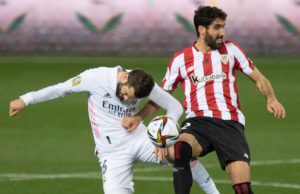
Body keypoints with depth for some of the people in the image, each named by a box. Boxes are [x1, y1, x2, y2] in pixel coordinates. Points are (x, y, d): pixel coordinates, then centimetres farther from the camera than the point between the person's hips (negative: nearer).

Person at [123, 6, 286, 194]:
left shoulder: (230, 49, 12)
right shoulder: (181, 59, 10)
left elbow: (259, 78, 17)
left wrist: (271, 98, -4)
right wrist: (138, 117, 1)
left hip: (230, 123, 0)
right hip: (198, 121, 0)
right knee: (182, 149, -36)